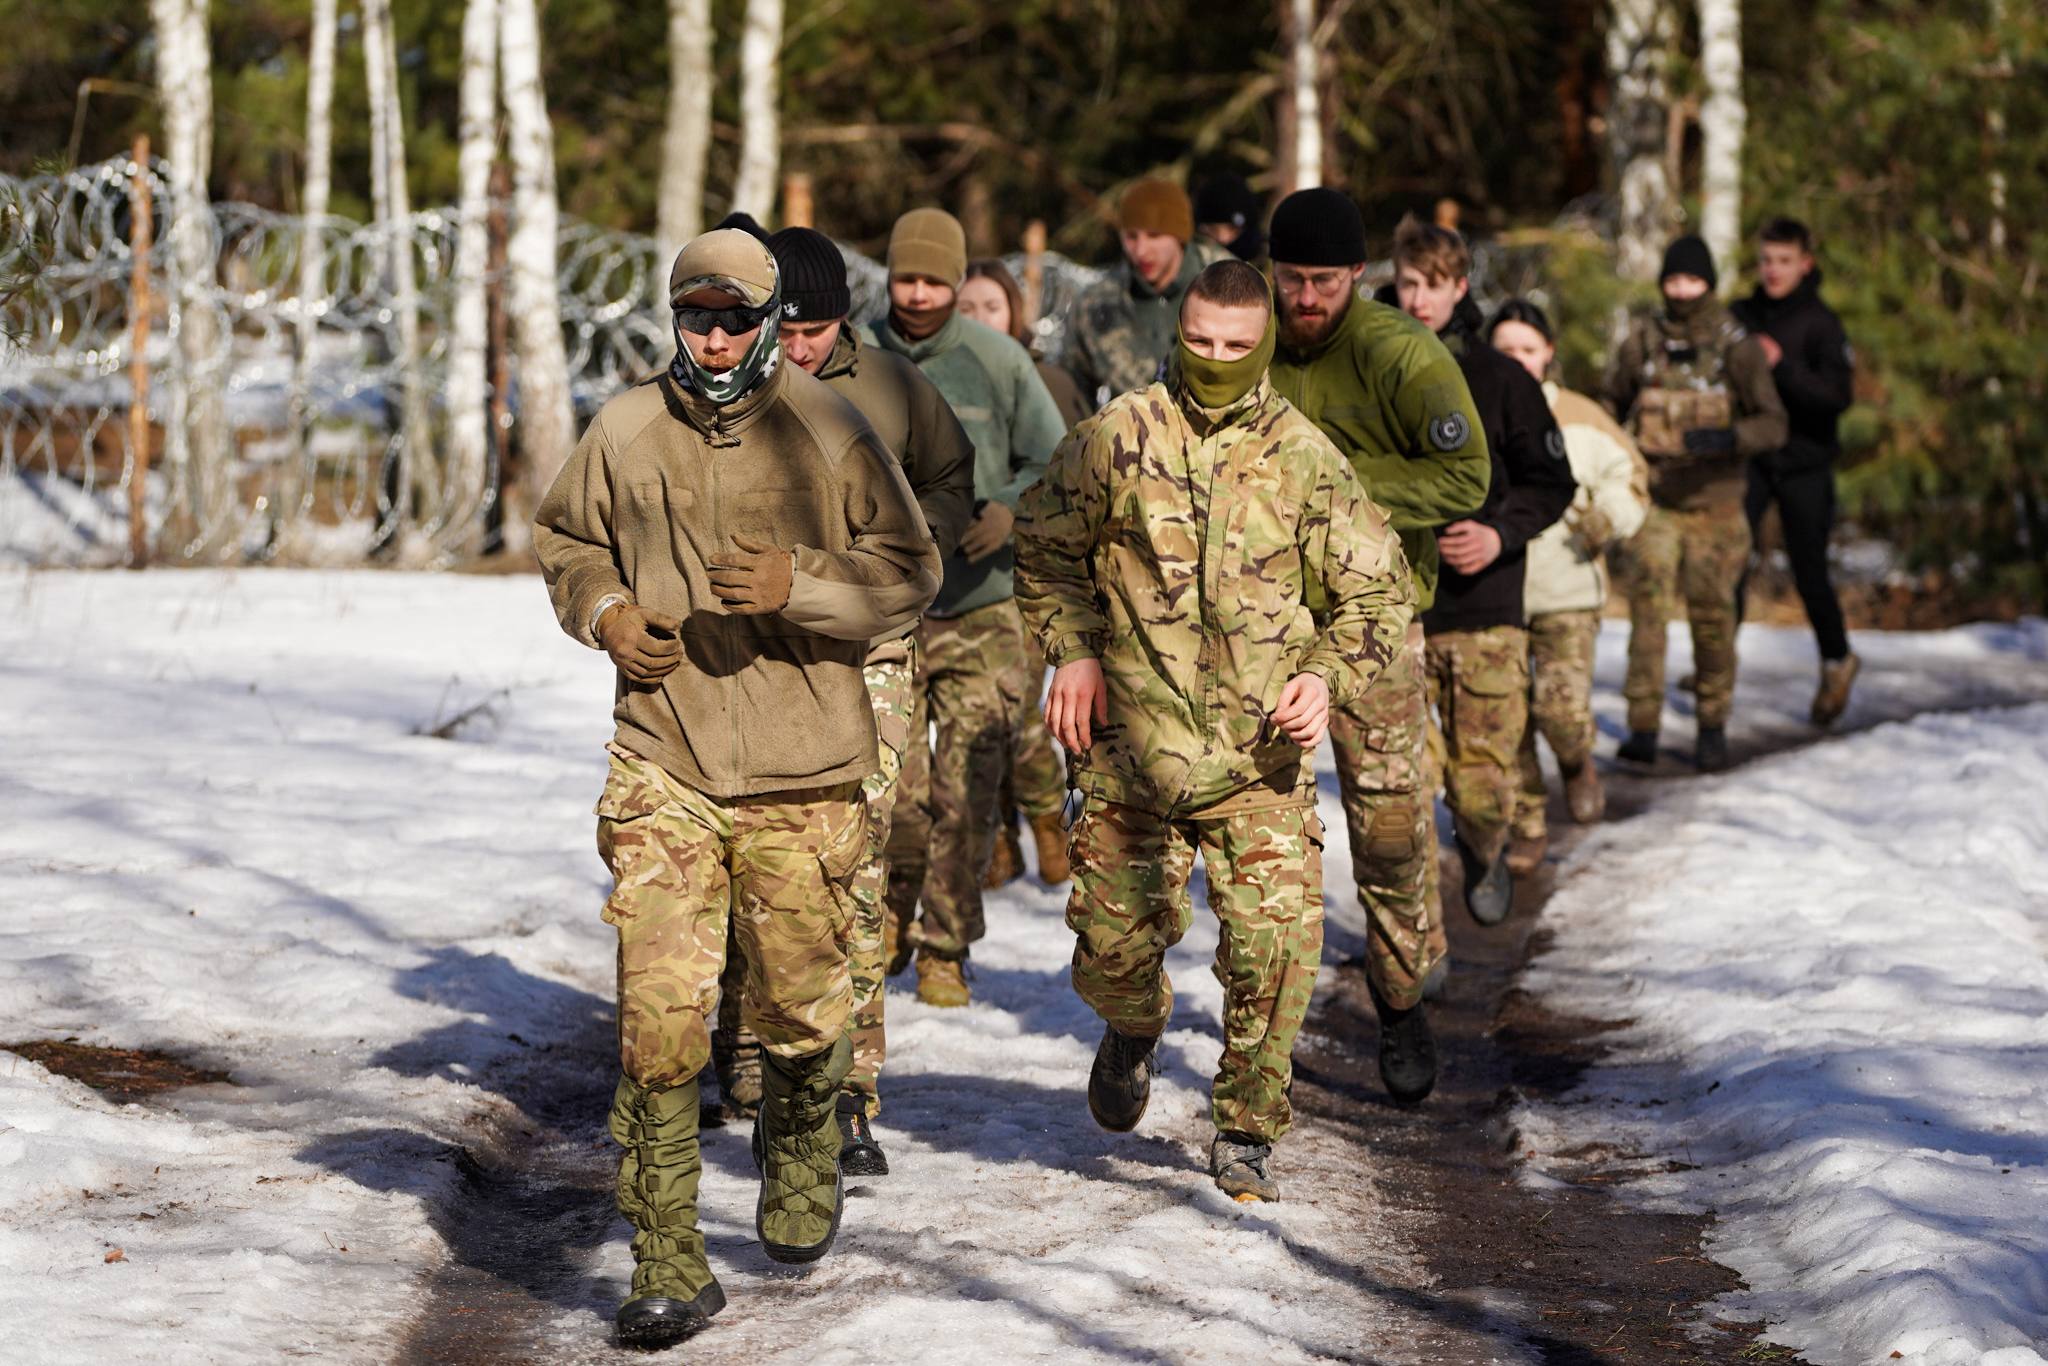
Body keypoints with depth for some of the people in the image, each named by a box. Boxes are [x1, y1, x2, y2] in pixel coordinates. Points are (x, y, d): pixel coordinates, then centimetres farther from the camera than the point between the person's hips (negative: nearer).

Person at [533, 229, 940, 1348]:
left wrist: (801, 582, -17)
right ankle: (668, 1266, -3)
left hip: (803, 772, -1)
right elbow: (562, 537, 20)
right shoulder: (624, 432, 3)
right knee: (657, 1015, -9)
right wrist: (603, 608, 0)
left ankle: (800, 1152, 44)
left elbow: (910, 570, 0)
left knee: (800, 1004, 11)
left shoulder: (829, 433, -3)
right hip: (663, 766, 1)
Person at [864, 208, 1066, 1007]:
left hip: (984, 611, 0)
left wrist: (1011, 510, -12)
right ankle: (892, 917, 22)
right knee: (894, 789, -5)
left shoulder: (999, 363, 0)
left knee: (967, 793, -2)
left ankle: (945, 949, 13)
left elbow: (1056, 465, 7)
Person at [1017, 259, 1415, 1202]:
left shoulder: (1306, 460, 0)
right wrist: (1073, 650, 3)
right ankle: (1133, 1033, 42)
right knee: (1112, 939, 5)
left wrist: (1327, 676, -8)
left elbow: (1377, 593, 7)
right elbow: (1045, 548, 14)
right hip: (1132, 744, 1)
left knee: (1275, 945, -10)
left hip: (1261, 755, -1)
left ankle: (1246, 1130, 10)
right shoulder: (1114, 440, 0)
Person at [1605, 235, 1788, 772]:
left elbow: (1773, 424, -10)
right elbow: (1614, 401, 19)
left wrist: (1726, 439, -28)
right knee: (1647, 606, -9)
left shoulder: (1737, 347, -5)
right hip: (1652, 499, 1)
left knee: (1712, 614, 5)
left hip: (1713, 501, -1)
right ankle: (1643, 726, -8)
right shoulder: (1642, 340, 1)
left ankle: (1713, 728, 19)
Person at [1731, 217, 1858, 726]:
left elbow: (1839, 395, -16)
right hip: (1750, 457, 3)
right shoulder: (1741, 318, 4)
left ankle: (1837, 661, 28)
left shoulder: (1820, 322, -7)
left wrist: (1781, 365, -24)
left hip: (1803, 461, -3)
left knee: (1809, 572, 4)